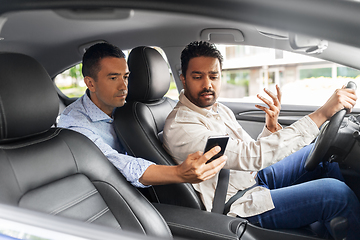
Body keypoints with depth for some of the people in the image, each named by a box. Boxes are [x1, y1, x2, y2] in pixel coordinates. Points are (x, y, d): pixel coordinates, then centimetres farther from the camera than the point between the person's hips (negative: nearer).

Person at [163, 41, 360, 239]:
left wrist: (271, 127, -11)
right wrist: (322, 114, -31)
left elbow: (252, 154, 10)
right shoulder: (179, 126, -24)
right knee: (337, 193, -17)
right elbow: (252, 156, -32)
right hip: (238, 205, -9)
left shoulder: (219, 110, 6)